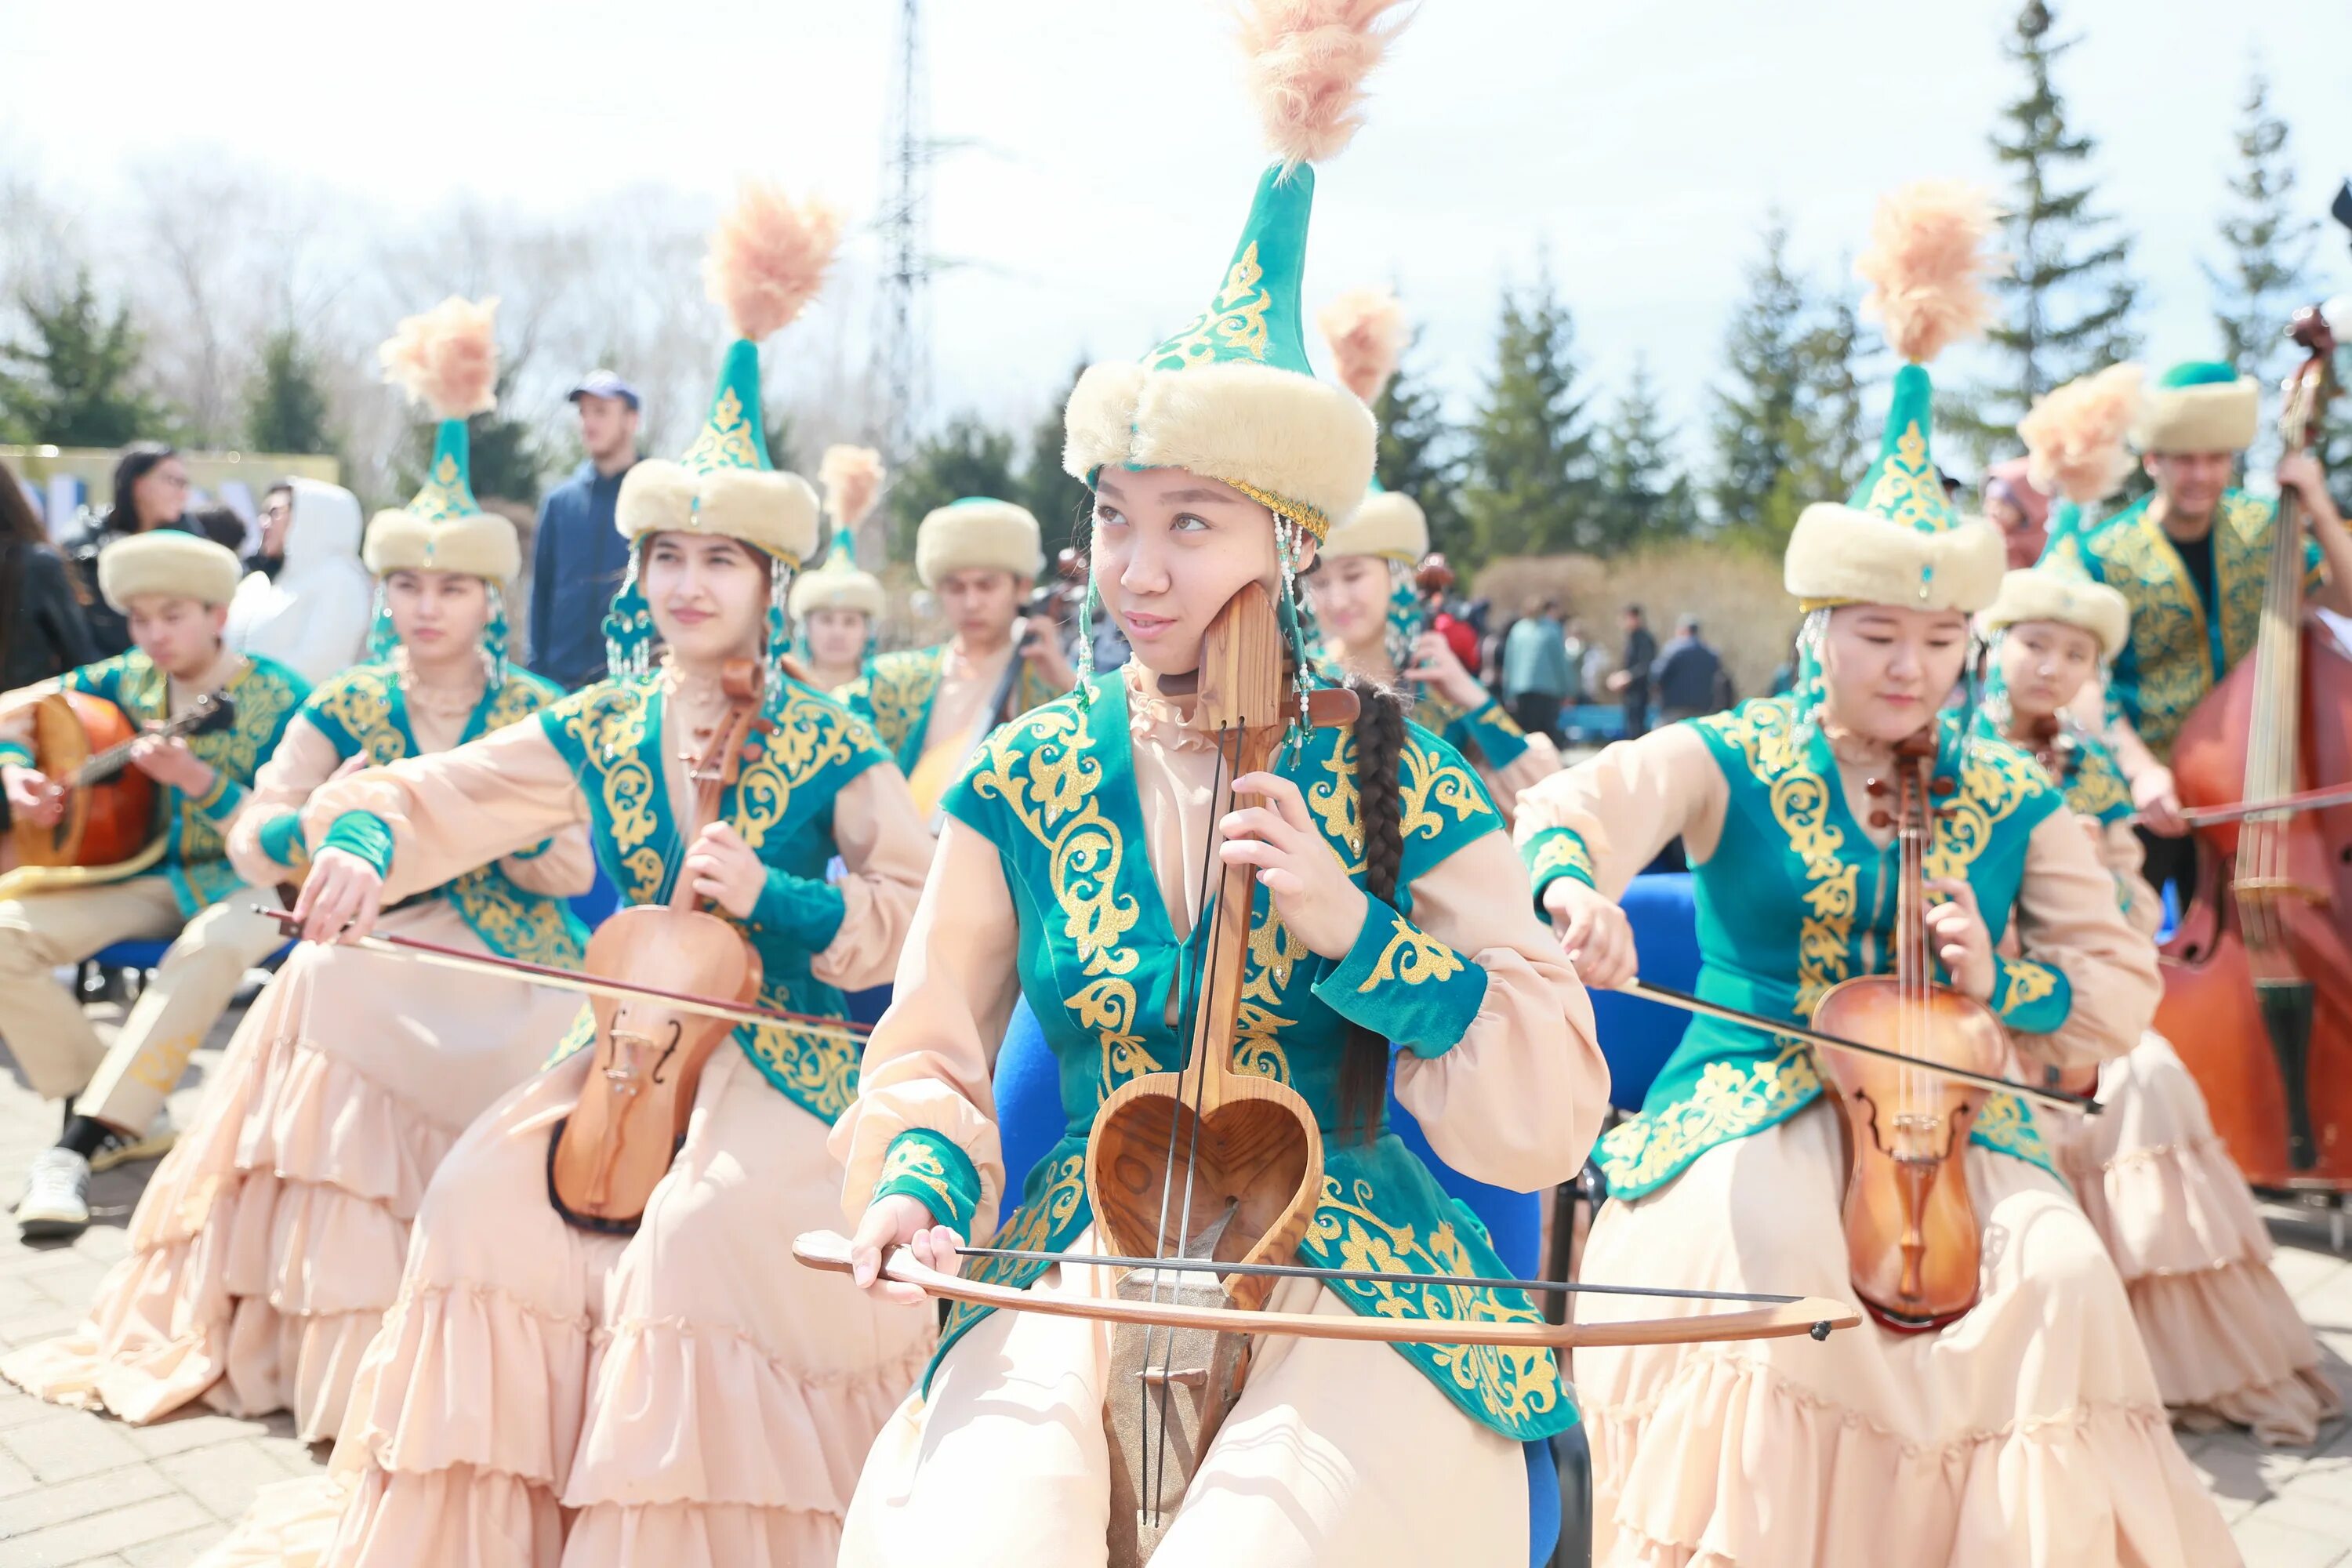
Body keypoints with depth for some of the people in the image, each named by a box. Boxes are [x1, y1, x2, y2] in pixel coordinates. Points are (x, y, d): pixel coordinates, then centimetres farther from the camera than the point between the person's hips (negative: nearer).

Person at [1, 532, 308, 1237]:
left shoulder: (277, 698, -8)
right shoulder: (126, 679, 4)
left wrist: (196, 780, -27)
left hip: (242, 883, -5)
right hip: (139, 873, 5)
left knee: (211, 946, -39)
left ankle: (80, 1144, -35)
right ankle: (124, 1119, -8)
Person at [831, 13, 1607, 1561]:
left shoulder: (1398, 789, 0)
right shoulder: (1026, 781, 5)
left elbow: (1551, 1121, -3)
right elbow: (931, 1053, 10)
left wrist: (1353, 931, -14)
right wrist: (920, 1176, -12)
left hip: (1347, 1289, -1)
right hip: (1080, 1275, 1)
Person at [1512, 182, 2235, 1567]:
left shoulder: (2017, 802, 8)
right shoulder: (1731, 763, 0)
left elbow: (2124, 988, 12)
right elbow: (1583, 803, -22)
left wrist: (2006, 987, -10)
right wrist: (1574, 885, -46)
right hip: (1757, 1103, -2)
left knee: (2061, 1282, -24)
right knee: (1759, 1258, -32)